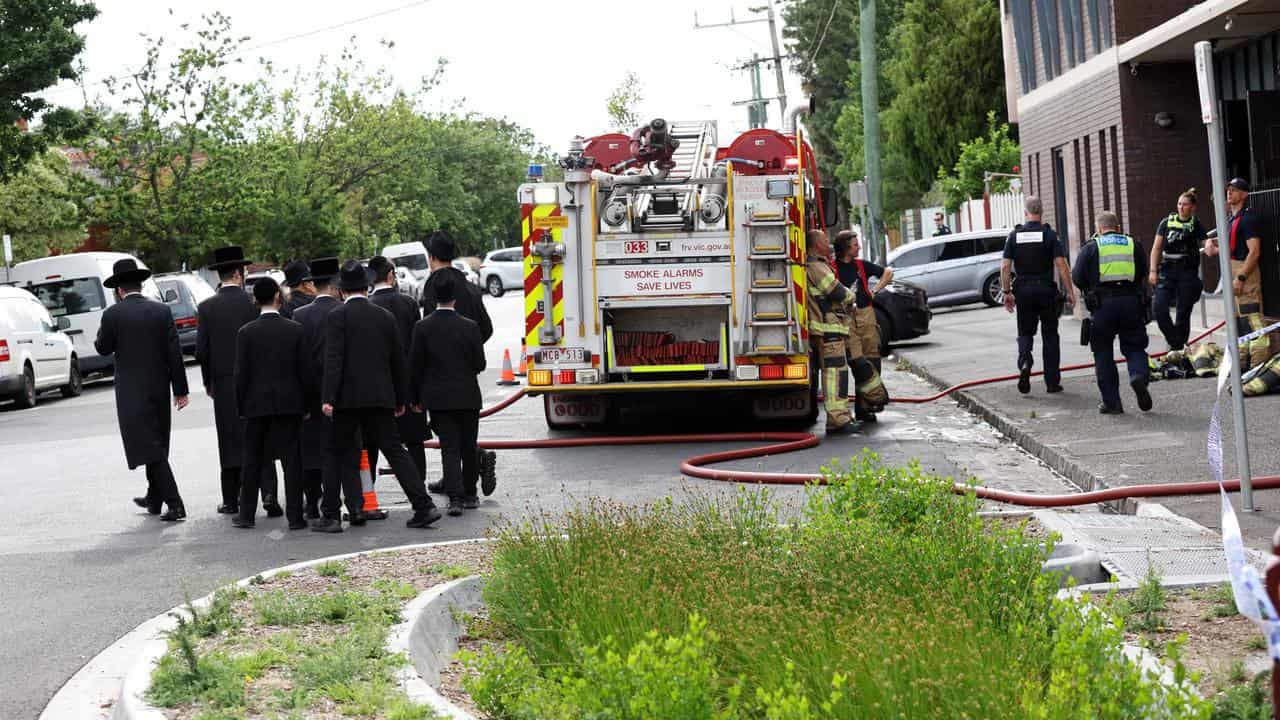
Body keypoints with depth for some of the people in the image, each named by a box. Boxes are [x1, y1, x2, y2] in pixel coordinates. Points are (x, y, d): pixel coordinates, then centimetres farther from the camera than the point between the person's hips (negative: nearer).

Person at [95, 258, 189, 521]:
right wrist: (180, 390, 3)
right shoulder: (161, 311, 0)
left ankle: (174, 504, -13)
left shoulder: (113, 314, -10)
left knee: (150, 449, -5)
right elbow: (174, 352, -1)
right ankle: (154, 499, 31)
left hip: (131, 392, -4)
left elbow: (103, 348, 2)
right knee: (157, 445, 19)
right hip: (159, 388, 5)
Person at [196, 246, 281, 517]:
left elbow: (202, 350, -1)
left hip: (224, 383, 1)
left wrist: (209, 382, 11)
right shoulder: (253, 302, -5)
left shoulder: (206, 308, -2)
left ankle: (231, 500, 12)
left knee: (230, 441, 8)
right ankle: (268, 494, -10)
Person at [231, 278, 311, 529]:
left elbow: (241, 373, -4)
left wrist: (241, 406, 5)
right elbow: (304, 369, -1)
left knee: (252, 460, 10)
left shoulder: (246, 332, -4)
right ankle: (295, 516, 0)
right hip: (289, 404, 0)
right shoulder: (296, 329, -3)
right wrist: (305, 403, 6)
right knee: (292, 460, 2)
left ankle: (246, 514, 15)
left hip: (256, 404, 0)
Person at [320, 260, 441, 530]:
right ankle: (424, 506, -2)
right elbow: (398, 361, 15)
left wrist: (328, 398, -17)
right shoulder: (385, 316, 10)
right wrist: (401, 399, 23)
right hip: (381, 397, 4)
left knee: (338, 455, 5)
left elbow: (333, 359, -14)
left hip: (347, 398, -4)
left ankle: (331, 516, 6)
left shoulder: (337, 316, -5)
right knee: (394, 450, 6)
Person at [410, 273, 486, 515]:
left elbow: (415, 366, -3)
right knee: (468, 447, 13)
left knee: (449, 448, 1)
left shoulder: (422, 327, -7)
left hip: (438, 398, 0)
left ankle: (455, 497, -10)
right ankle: (469, 495, 20)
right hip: (467, 396, 0)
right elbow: (479, 364, -3)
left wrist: (416, 398, 6)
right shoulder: (469, 327, -7)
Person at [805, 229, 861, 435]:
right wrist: (850, 298, 3)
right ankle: (837, 420, -16)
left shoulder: (818, 265, 22)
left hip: (830, 327, 11)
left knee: (837, 372, 15)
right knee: (834, 372, -13)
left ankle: (842, 416, 20)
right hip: (828, 327, -11)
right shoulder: (815, 267, -13)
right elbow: (837, 291, -17)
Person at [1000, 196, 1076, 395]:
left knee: (1025, 332, 13)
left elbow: (1005, 266, -2)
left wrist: (1007, 292, 4)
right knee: (1050, 335, 8)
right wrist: (1070, 291, -7)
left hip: (1023, 290, 1)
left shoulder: (1015, 235, 2)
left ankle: (1024, 361, -17)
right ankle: (1052, 382, 9)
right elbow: (1061, 264, -11)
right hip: (1046, 289, -1)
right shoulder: (1050, 234, -4)